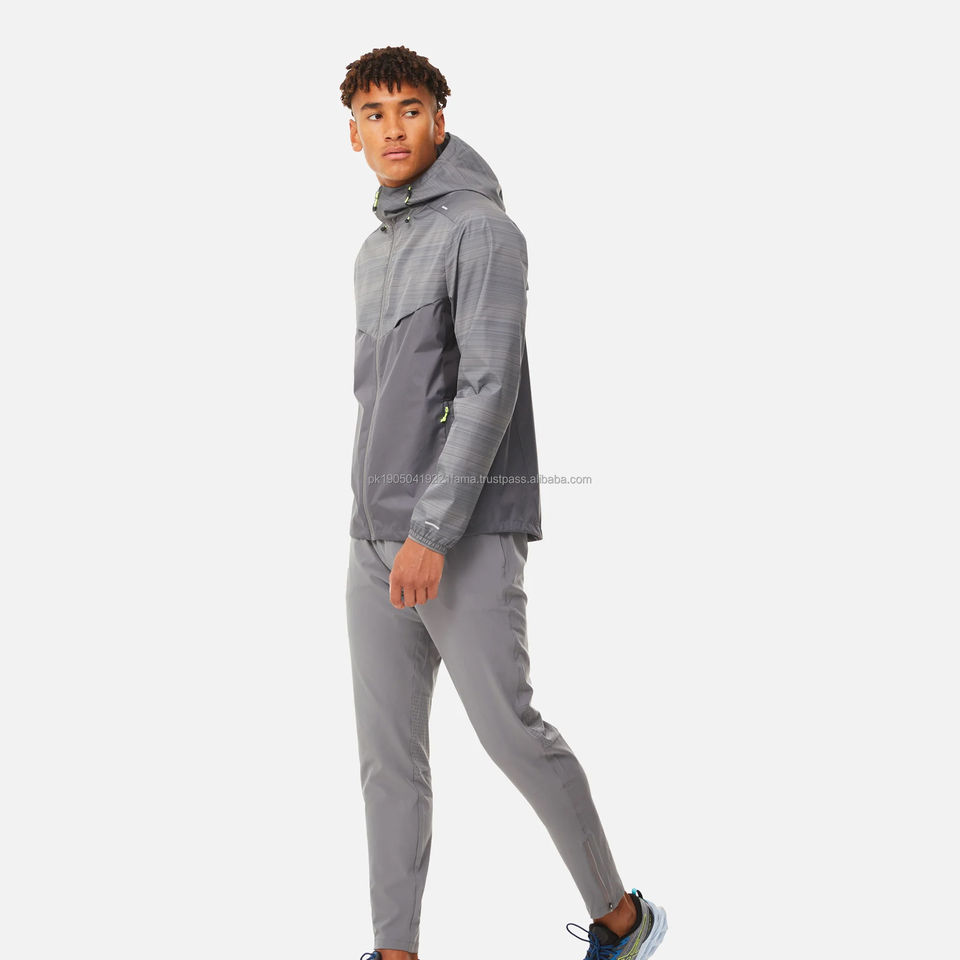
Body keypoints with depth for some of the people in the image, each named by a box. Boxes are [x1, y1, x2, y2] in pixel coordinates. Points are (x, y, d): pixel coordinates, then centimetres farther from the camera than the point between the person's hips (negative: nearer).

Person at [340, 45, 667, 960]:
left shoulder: (481, 231, -8)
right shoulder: (374, 251, 18)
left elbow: (490, 389, -17)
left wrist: (433, 530, -22)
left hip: (467, 535, -8)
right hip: (376, 540, 8)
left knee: (510, 731, -4)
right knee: (388, 753, 7)